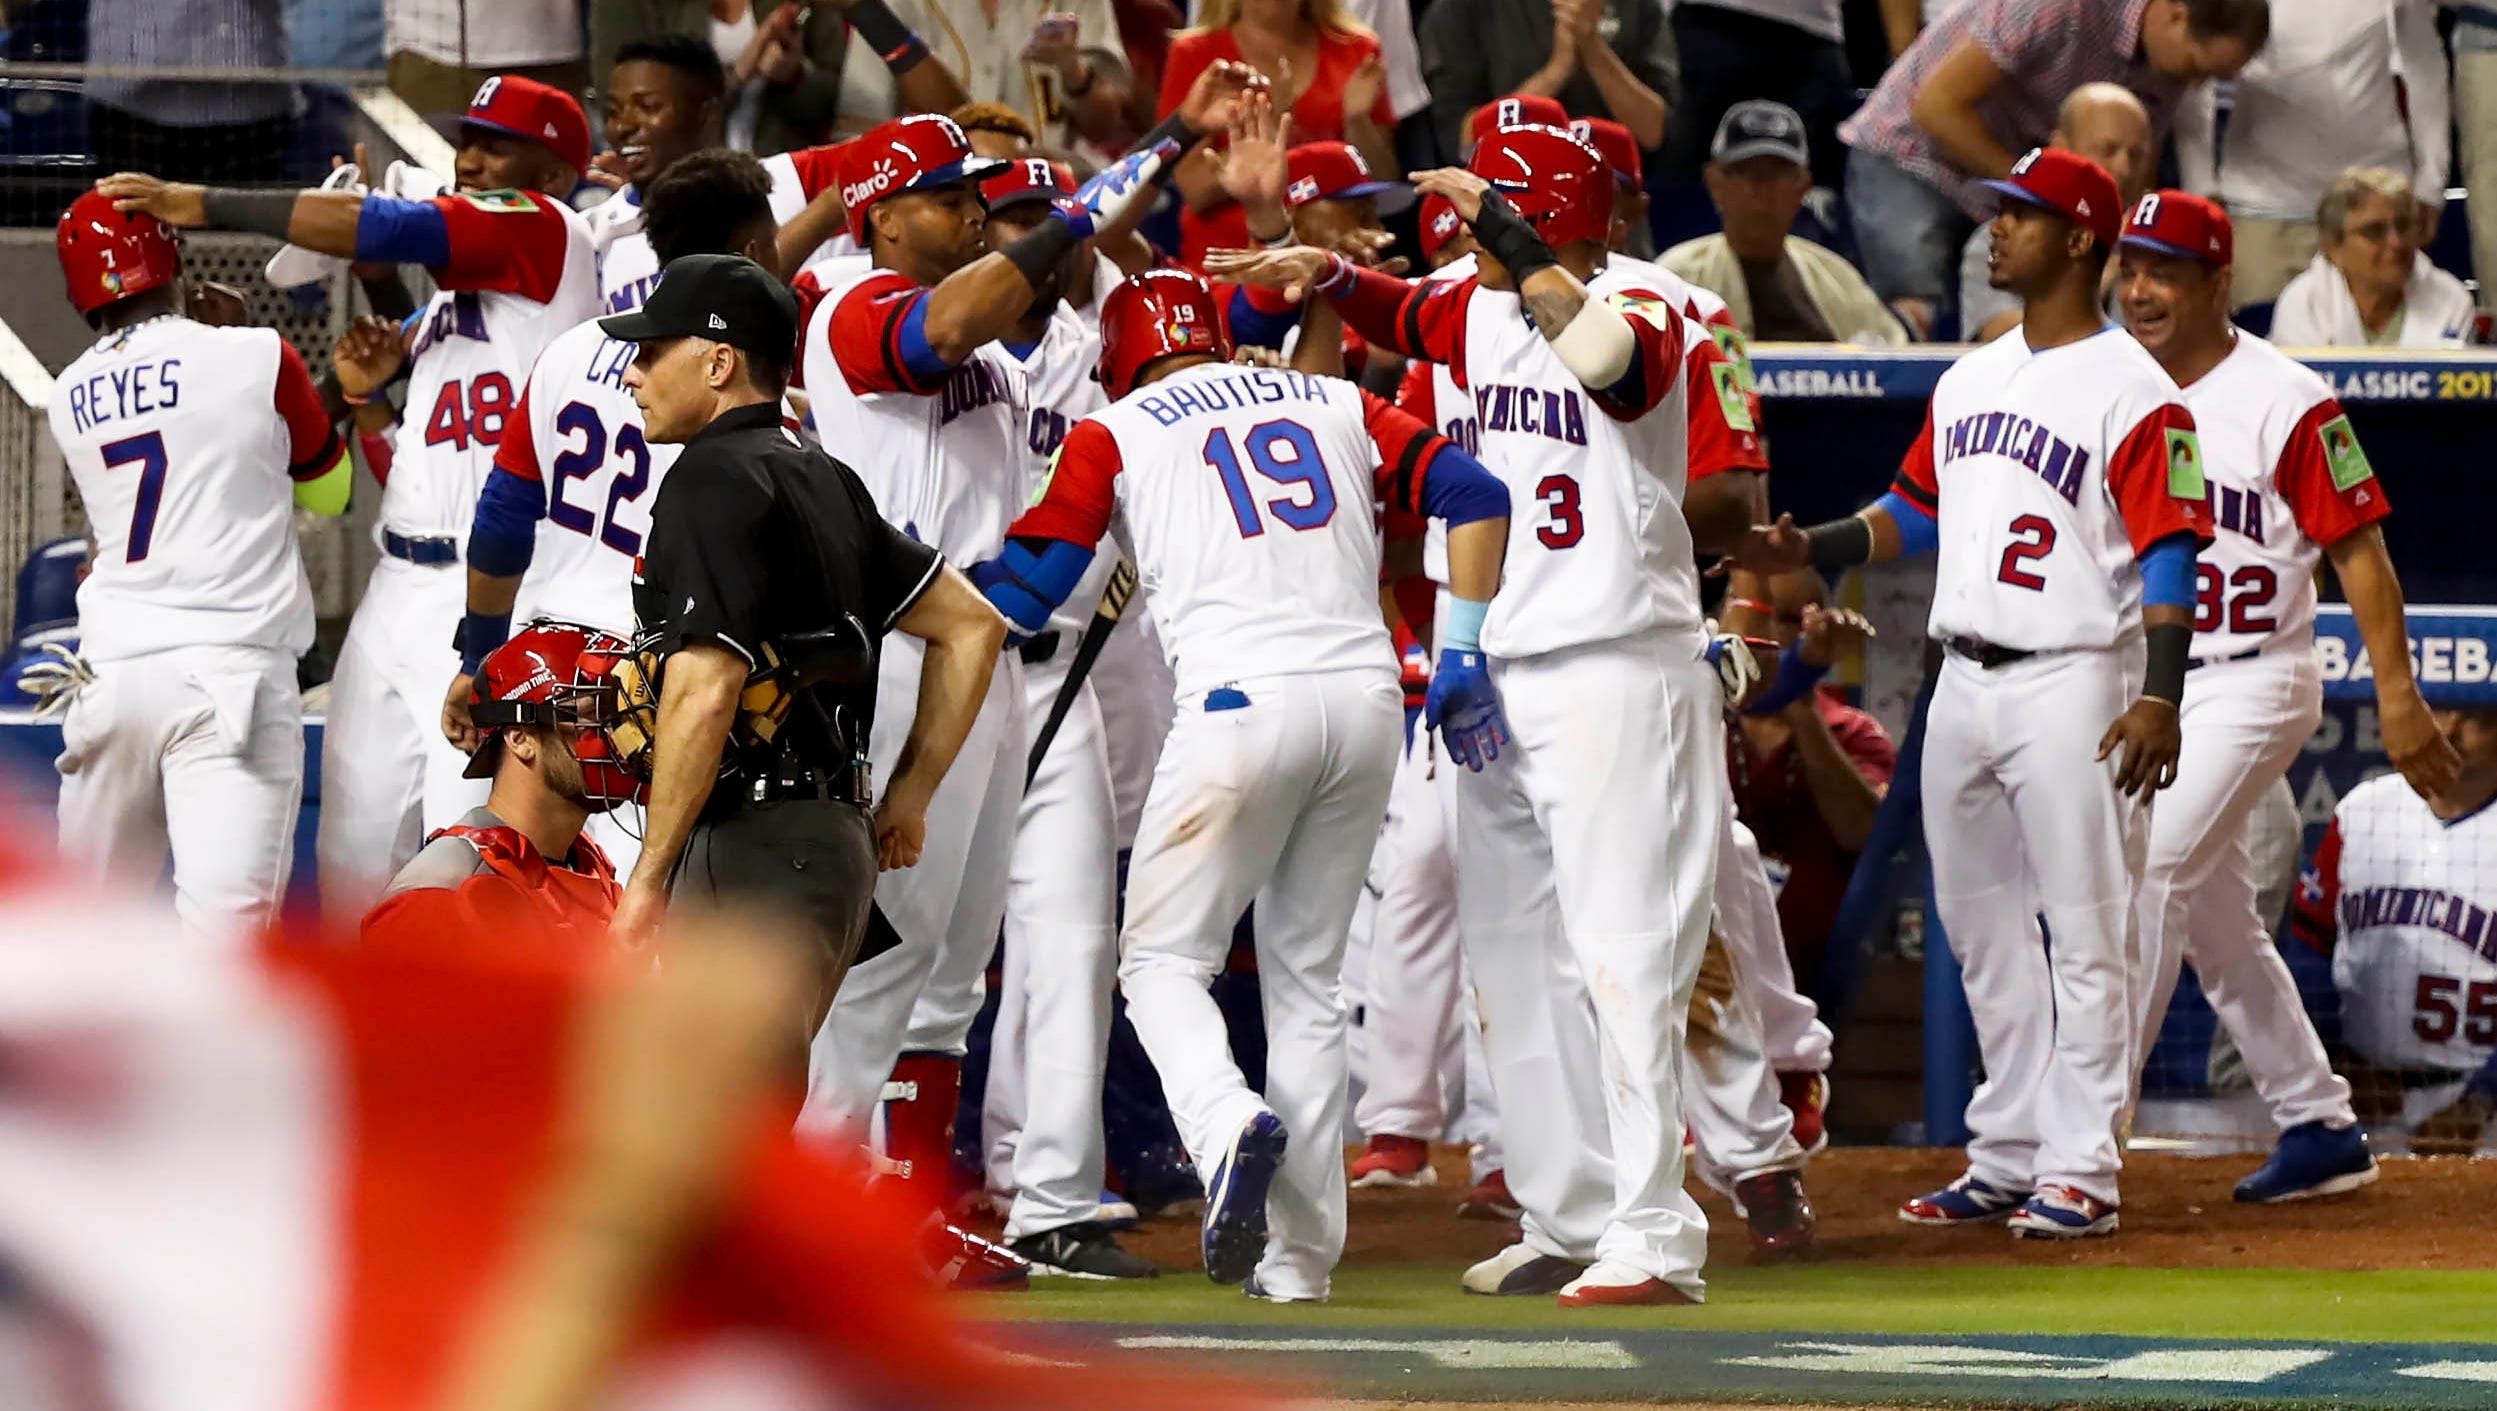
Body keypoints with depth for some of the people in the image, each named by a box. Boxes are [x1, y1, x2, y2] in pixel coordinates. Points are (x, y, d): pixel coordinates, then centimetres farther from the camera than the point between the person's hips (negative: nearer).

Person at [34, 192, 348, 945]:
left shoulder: (69, 401, 14)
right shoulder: (258, 358, 1)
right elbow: (328, 490, 15)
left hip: (109, 676, 4)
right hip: (229, 670, -4)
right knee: (228, 908, -16)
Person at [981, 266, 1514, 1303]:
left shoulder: (1116, 432, 12)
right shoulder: (1334, 406, 22)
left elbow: (1021, 594, 7)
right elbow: (1473, 494, 12)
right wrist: (1462, 657, 12)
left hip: (1241, 702, -4)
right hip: (1367, 701, 4)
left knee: (1163, 957, 6)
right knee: (1306, 977, 14)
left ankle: (1229, 1124, -26)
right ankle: (1300, 1255, 10)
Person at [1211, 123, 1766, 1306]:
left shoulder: (1640, 308, -14)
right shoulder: (1485, 313, 10)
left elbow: (1604, 353, -36)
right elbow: (1408, 316, 28)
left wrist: (1509, 239, -33)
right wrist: (1328, 275, 9)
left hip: (1617, 669, -9)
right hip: (1496, 683, 9)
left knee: (1621, 953, -14)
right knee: (1518, 963, 13)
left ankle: (1653, 1241, -17)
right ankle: (1567, 1224, 22)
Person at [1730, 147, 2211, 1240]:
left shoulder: (2132, 390, -8)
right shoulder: (1969, 381, 16)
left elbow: (2169, 551, -13)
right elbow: (1914, 513, 24)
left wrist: (2160, 695, -22)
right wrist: (1804, 551, 9)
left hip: (2072, 679, -8)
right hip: (1963, 684, 8)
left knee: (2084, 933, -6)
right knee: (1982, 931, 12)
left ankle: (2080, 1172, -5)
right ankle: (2007, 1158, 19)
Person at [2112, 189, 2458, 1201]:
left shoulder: (2286, 403, -12)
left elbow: (2358, 550, -11)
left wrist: (2397, 697, -16)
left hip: (2252, 687, -7)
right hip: (2146, 687, 7)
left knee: (2152, 876, -19)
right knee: (2216, 921, 11)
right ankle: (2319, 1127, 22)